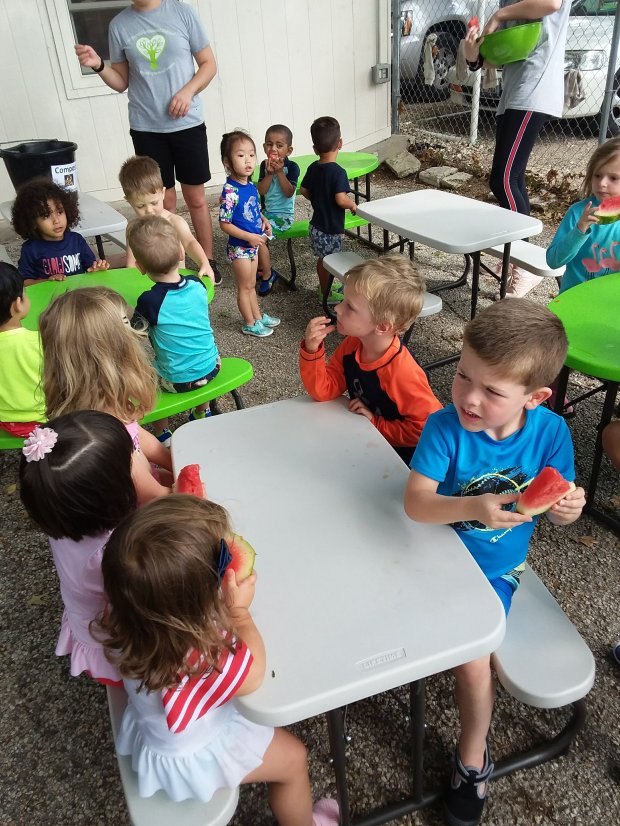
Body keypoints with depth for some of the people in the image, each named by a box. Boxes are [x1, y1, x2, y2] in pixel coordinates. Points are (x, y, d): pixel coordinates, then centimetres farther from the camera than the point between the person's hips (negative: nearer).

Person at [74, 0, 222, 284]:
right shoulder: (119, 24, 4)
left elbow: (209, 64, 2)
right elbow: (121, 82, 10)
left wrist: (188, 91, -14)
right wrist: (99, 66, -10)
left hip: (188, 124, -1)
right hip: (146, 129, 1)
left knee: (196, 198, 6)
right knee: (164, 202, 5)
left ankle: (208, 261, 19)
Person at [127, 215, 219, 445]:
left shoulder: (149, 301, -24)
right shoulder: (197, 284, -9)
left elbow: (135, 328, -7)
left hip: (178, 381, -4)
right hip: (212, 367, 5)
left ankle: (162, 435, 29)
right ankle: (201, 414, 50)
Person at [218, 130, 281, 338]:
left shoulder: (251, 185, 0)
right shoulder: (230, 192, -25)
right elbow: (224, 224, -23)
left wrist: (264, 221, -2)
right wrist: (249, 237, -24)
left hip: (253, 244, 8)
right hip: (239, 247, -8)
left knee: (251, 284, 23)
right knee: (245, 287, 8)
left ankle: (258, 316, 38)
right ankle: (250, 324, 23)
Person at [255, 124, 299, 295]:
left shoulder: (291, 167, -11)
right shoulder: (264, 165, 4)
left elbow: (289, 192, -21)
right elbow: (261, 191, -5)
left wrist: (280, 172, -25)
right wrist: (269, 173, -18)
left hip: (283, 215, -7)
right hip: (267, 212, 7)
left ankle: (267, 275, -1)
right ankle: (262, 268, 14)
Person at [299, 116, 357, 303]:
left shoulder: (313, 168, 0)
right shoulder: (338, 172, -23)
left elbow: (304, 190, 10)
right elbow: (340, 199, -30)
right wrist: (353, 205, -11)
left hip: (316, 226, 7)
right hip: (331, 229, -7)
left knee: (322, 260, 22)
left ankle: (326, 288, 39)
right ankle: (328, 295, 22)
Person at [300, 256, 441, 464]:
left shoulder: (402, 374, -32)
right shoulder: (351, 345, -10)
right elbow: (323, 391, -5)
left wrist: (377, 424, -20)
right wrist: (312, 350, -21)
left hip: (396, 453, -7)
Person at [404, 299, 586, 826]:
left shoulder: (550, 431, -17)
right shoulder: (446, 427, -24)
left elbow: (555, 506, -4)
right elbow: (416, 502, -29)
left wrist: (568, 507, -29)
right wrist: (473, 508, -46)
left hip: (494, 569, 0)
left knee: (472, 653, -9)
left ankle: (472, 759, 19)